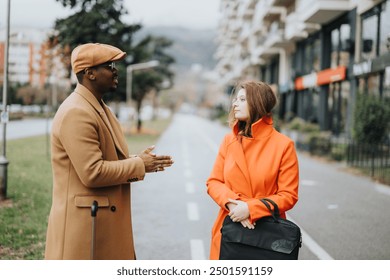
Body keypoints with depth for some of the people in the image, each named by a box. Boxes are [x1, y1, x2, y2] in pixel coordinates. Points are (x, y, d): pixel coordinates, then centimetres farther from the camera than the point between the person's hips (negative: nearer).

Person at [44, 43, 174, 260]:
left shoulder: (101, 109, 14)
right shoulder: (76, 113, -18)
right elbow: (92, 173, -24)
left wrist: (139, 161, 2)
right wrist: (139, 165, -12)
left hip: (107, 222, 10)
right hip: (85, 224, -10)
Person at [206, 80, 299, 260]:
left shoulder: (283, 145, -6)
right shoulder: (229, 141, 7)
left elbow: (289, 195, -6)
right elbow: (213, 182, 7)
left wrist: (250, 208, -17)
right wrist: (231, 202, -13)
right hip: (230, 227, 3)